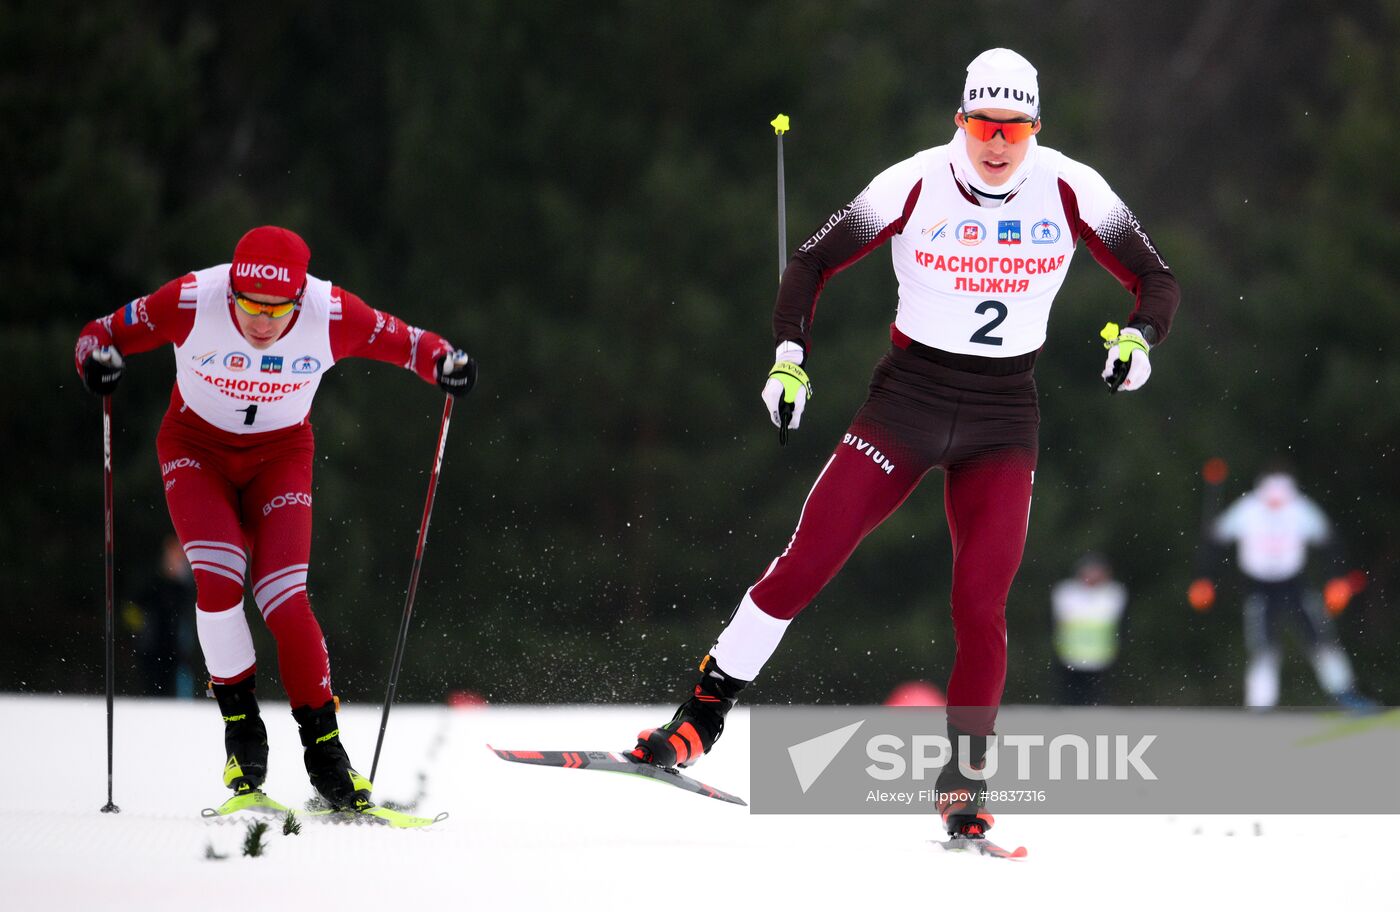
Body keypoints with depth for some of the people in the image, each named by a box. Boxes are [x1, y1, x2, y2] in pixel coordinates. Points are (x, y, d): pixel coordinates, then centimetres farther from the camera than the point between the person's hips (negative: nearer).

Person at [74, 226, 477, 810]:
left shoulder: (332, 315, -25)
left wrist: (445, 364, -30)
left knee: (285, 596, -14)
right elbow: (103, 334, -15)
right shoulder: (192, 302, -27)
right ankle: (241, 724, -4)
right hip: (197, 448, 0)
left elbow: (405, 343, -10)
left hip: (280, 455, 0)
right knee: (219, 578, -22)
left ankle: (323, 744, -1)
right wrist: (97, 358, -37)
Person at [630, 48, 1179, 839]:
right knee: (806, 564, -8)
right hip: (907, 396, -1)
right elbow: (815, 261, 0)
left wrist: (1138, 338, -20)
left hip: (1002, 417, 1)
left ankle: (965, 775, 3)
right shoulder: (916, 186, -10)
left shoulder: (1071, 190, -8)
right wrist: (791, 355, -12)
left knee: (982, 603, -10)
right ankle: (707, 711, 6)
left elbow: (1157, 280, 1)